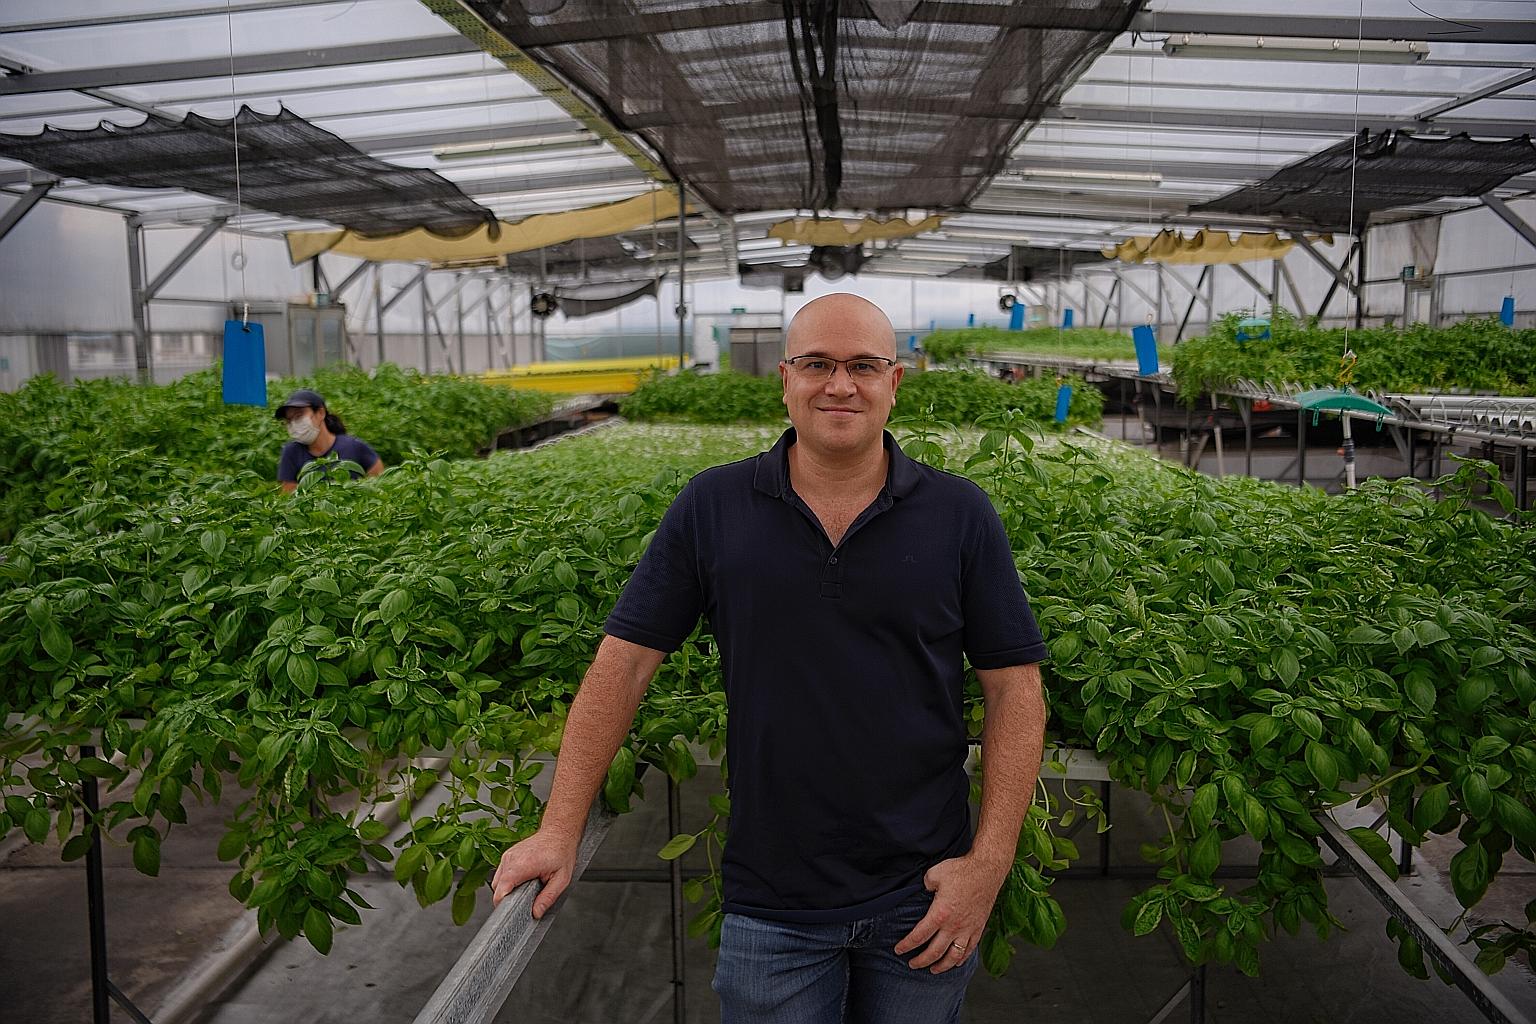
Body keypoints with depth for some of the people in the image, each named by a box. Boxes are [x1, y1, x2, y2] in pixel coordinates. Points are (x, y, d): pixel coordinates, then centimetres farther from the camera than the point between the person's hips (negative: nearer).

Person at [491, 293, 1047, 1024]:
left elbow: (1015, 688, -2)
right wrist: (559, 832, -6)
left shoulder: (961, 517, -3)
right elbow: (623, 661, -2)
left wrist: (989, 862, -10)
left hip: (922, 904, 1)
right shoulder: (711, 509, -3)